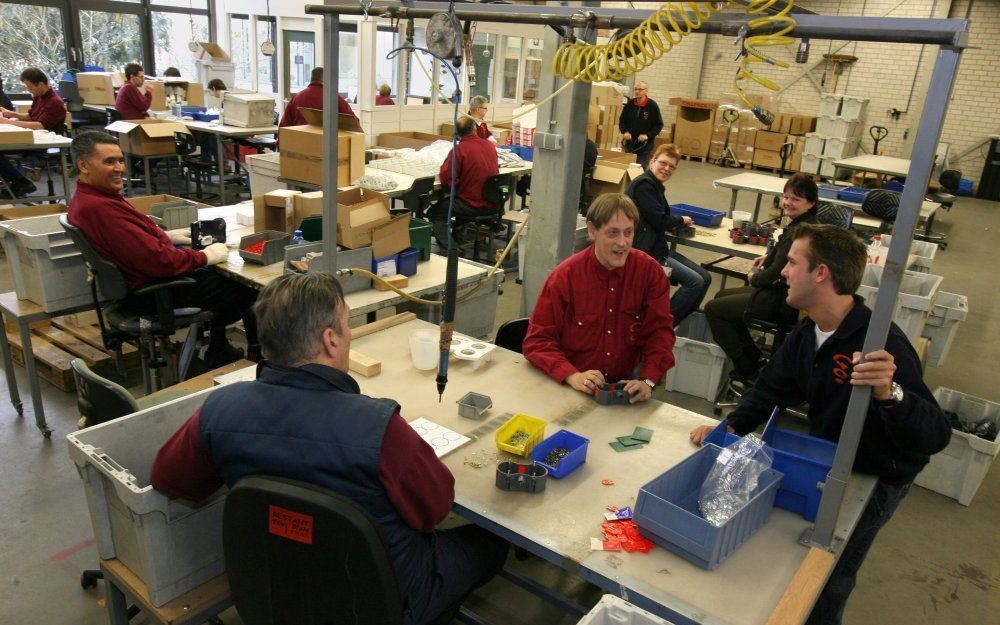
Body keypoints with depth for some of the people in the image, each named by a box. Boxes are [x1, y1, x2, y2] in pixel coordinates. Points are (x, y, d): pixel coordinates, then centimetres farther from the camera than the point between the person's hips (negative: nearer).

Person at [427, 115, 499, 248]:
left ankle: (449, 247, -5)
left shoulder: (459, 149, -17)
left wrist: (445, 167, 2)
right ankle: (458, 238, 39)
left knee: (434, 213, 10)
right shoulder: (490, 145, 3)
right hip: (492, 204, 7)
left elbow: (446, 180, -19)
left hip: (473, 205, -7)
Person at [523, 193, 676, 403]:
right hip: (569, 387, -2)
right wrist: (572, 376, -23)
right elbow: (537, 341, -7)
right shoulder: (565, 276, -9)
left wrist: (648, 381, -18)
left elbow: (659, 332, -1)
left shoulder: (650, 272, -3)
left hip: (625, 384, 2)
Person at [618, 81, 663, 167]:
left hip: (645, 146, -4)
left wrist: (647, 135, -16)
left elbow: (659, 125, -3)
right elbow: (622, 121, 14)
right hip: (630, 144, 4)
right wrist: (625, 132, -6)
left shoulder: (652, 106, -5)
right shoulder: (629, 104, 5)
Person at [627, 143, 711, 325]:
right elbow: (659, 221, -17)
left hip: (658, 247, 10)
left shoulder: (654, 185, 18)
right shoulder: (643, 184, -13)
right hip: (646, 251, -10)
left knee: (705, 278, 4)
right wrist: (681, 220, 2)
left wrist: (677, 222, -3)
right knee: (695, 282, -17)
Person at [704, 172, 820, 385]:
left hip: (782, 302, -11)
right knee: (722, 296, 23)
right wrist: (769, 256, 10)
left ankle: (747, 371, 6)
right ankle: (754, 357, 26)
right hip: (782, 291, 11)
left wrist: (754, 278, -5)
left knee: (713, 309, -2)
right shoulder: (806, 224, 6)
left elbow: (776, 273, -25)